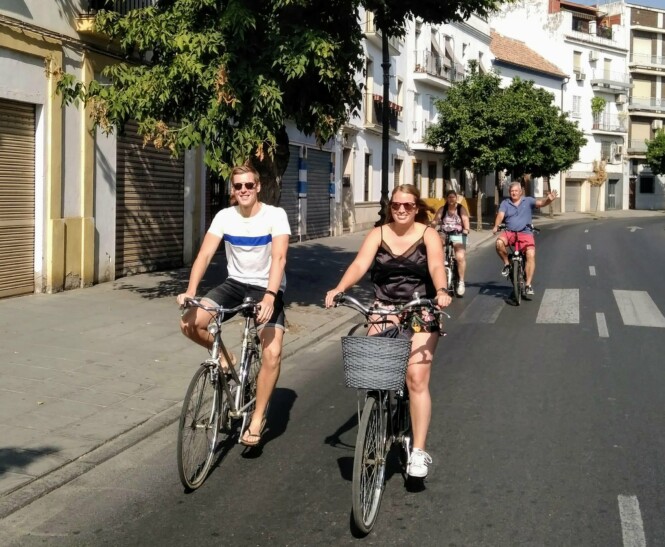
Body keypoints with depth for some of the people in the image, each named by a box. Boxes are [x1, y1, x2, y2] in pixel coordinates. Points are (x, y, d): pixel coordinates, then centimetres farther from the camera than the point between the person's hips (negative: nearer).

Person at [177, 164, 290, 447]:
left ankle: (257, 418, -3)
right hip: (235, 284, 3)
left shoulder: (275, 215, -15)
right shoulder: (224, 217, -6)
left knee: (272, 353, -21)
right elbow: (204, 255, -14)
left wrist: (269, 296, -41)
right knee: (190, 323, -20)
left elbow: (279, 258, -26)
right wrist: (191, 290, -31)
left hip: (267, 288, -3)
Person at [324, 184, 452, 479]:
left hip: (420, 312, -2)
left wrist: (441, 291, -39)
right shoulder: (378, 234, 4)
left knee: (416, 377, -14)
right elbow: (359, 264, -10)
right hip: (383, 310, 2)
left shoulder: (428, 235, -1)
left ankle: (418, 451, -8)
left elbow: (436, 267, -17)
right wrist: (338, 289, -28)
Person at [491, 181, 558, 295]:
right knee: (499, 242, -31)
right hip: (509, 233, 1)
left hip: (525, 233, -1)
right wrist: (496, 226, -25)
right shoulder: (505, 203, 8)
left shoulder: (528, 201, 6)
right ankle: (507, 264, -5)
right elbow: (500, 215, -5)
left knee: (531, 254, -21)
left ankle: (528, 284, -15)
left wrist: (549, 199, -32)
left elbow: (540, 203, -10)